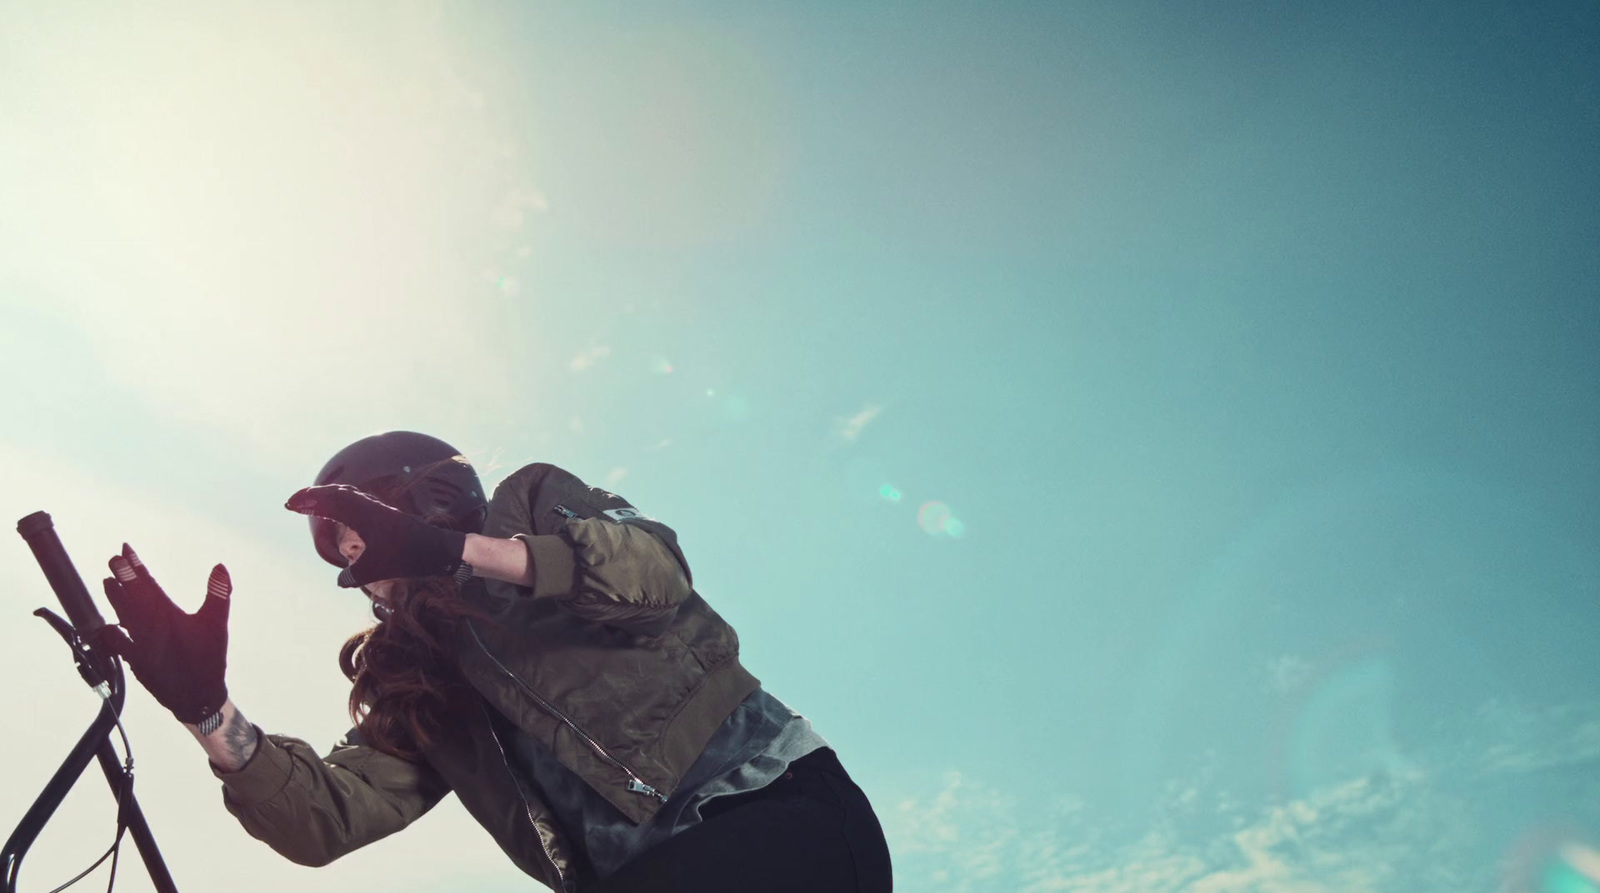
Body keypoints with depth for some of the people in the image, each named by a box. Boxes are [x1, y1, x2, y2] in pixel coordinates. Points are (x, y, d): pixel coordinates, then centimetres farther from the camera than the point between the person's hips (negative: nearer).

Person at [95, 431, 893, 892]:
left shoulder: (531, 501, 11)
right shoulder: (421, 692, 22)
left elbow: (655, 568, -11)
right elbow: (327, 818, 4)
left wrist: (454, 550, -18)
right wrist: (207, 710, -8)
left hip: (777, 809, -4)